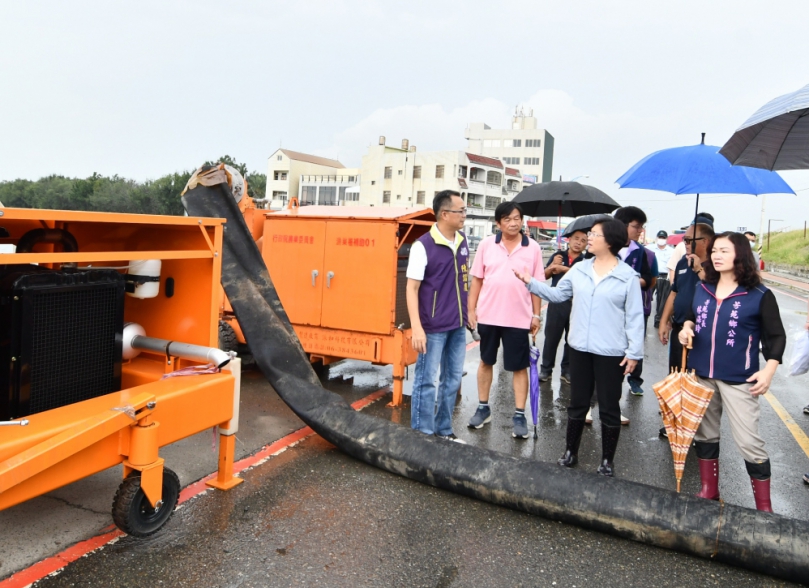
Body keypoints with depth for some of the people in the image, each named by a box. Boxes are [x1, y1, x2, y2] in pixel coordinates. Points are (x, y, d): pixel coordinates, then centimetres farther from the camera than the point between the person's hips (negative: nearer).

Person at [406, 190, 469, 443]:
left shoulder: (463, 242, 6)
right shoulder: (423, 245, -13)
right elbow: (412, 288, -14)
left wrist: (468, 313, 16)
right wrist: (417, 328, -20)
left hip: (458, 325, 7)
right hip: (433, 327, -7)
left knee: (453, 379, 14)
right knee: (426, 381, 2)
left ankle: (444, 430, 29)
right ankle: (422, 435, 14)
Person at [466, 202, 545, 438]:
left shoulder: (533, 248, -2)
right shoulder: (486, 245, -1)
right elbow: (477, 279, 3)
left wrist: (536, 315, 0)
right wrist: (471, 309, 0)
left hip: (519, 318, -1)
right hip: (488, 315, 1)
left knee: (519, 367, 6)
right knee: (486, 361, 14)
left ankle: (519, 415, 16)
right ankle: (483, 407, 29)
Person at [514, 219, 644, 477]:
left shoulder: (628, 276, -8)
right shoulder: (579, 269, 4)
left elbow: (634, 317, -7)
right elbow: (557, 294, 11)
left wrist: (634, 352, -10)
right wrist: (531, 282, 1)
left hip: (611, 352, -4)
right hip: (580, 348, 4)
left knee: (609, 408, 9)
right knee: (577, 403, 15)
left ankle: (607, 460, 25)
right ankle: (570, 452, 30)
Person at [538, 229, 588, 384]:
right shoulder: (558, 255, 7)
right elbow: (545, 276, 8)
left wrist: (563, 269, -18)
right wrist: (553, 265, -10)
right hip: (556, 303, 1)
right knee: (551, 337, 3)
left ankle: (567, 370, 18)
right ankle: (546, 369, 14)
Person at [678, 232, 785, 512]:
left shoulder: (760, 295, -9)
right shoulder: (702, 288, 3)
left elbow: (777, 337, -5)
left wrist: (768, 370, -15)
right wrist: (686, 328, -4)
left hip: (738, 380, -5)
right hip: (701, 375, 5)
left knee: (748, 442, -4)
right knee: (704, 434, 16)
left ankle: (764, 506, 15)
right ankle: (709, 491, 34)